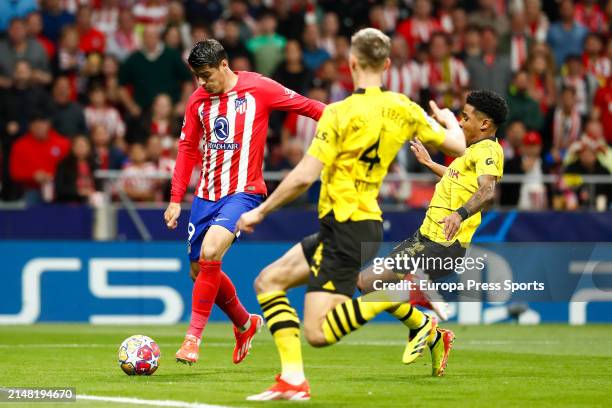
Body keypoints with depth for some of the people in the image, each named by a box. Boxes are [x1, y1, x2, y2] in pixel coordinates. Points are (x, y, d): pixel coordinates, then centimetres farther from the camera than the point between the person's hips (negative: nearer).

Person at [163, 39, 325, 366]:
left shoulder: (258, 88, -6)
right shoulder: (198, 100, 7)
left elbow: (306, 106, -1)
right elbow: (187, 149, 13)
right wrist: (176, 199, 7)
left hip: (243, 191, -6)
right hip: (206, 193, 6)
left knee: (210, 252, -27)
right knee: (199, 270, 8)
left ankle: (194, 336, -19)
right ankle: (245, 324, 34)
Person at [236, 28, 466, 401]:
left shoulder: (340, 114, -15)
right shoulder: (403, 109, 2)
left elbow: (304, 177, -18)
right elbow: (457, 146, 10)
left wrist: (260, 212, -5)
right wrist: (449, 120, 34)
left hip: (344, 228, -8)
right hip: (368, 221, 8)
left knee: (318, 334, -9)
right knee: (268, 281, 14)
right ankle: (293, 380, 5)